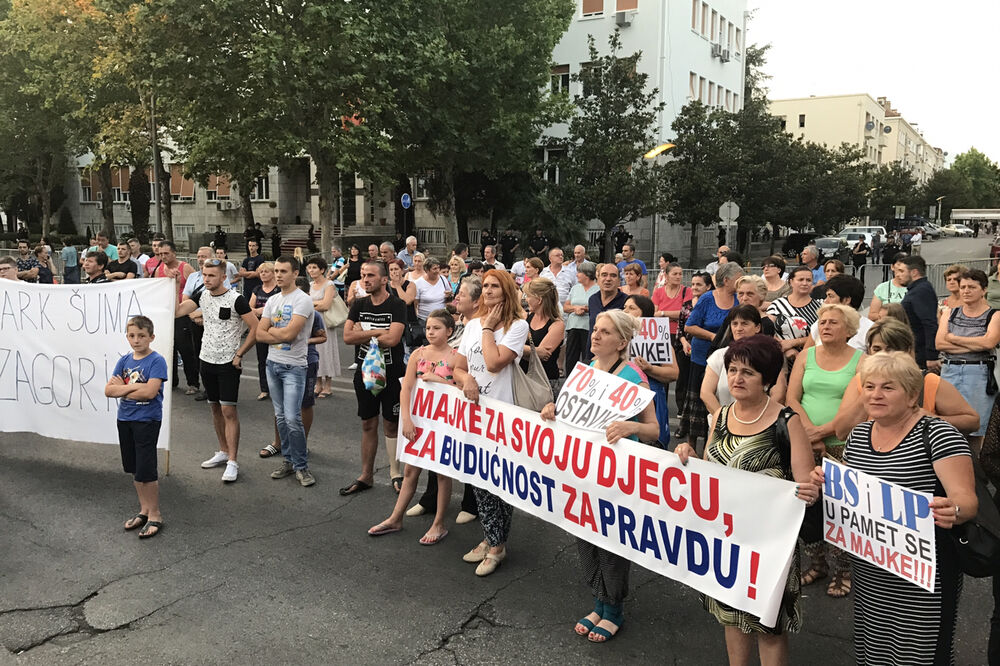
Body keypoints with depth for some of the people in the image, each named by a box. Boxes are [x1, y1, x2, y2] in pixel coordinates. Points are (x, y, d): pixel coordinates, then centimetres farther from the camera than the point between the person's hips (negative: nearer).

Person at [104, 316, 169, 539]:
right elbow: (109, 390, -2)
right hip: (125, 420, 7)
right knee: (134, 469, 15)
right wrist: (134, 387, -17)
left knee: (146, 470, -4)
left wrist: (122, 388, -11)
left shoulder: (157, 361, -12)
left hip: (147, 420, -6)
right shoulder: (124, 361, 6)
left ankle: (155, 515, 10)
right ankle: (144, 510, 29)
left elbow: (150, 392, -22)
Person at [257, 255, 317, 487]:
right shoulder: (272, 301, 11)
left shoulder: (303, 300, -11)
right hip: (273, 363, 7)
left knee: (292, 418, -10)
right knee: (280, 417, 13)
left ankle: (301, 467, 3)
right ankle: (288, 461, 24)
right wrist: (282, 336, -11)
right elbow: (260, 334, 4)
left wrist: (271, 330, -3)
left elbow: (289, 333, -21)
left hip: (294, 366, -7)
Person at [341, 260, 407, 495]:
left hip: (391, 373, -4)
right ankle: (366, 476, 20)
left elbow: (392, 339, -23)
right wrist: (378, 332, -16)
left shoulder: (397, 306, -10)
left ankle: (395, 473, 18)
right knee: (368, 425, 12)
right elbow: (347, 337, -7)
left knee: (391, 424, 5)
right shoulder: (359, 305, 5)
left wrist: (363, 333, -11)